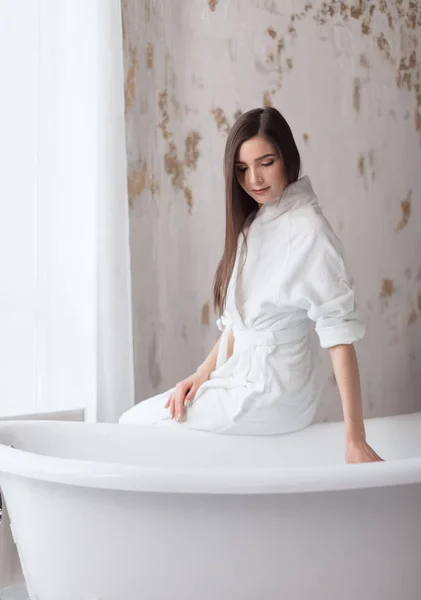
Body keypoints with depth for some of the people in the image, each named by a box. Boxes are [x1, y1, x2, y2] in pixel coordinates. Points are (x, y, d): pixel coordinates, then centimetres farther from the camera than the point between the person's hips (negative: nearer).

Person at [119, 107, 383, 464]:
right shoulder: (254, 223, 8)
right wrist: (205, 373, 0)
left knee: (134, 424, -4)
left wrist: (356, 440, -24)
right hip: (243, 374, 9)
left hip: (272, 392, -9)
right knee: (135, 417, 15)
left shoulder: (307, 230, -19)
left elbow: (341, 335, -22)